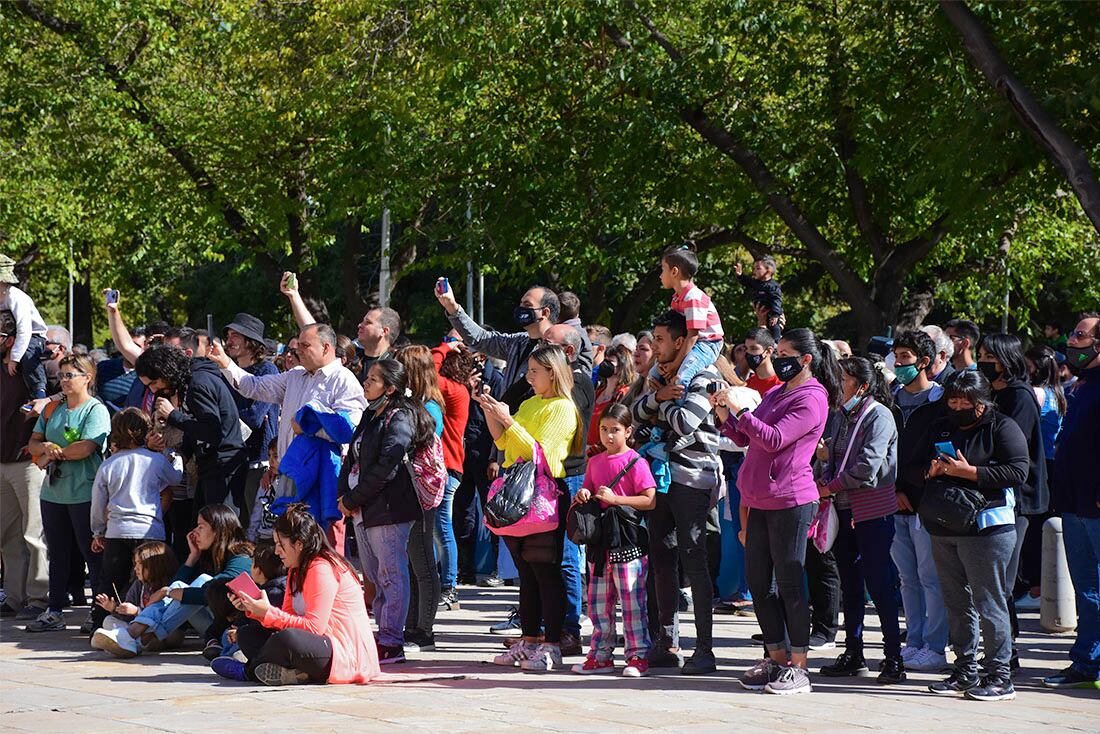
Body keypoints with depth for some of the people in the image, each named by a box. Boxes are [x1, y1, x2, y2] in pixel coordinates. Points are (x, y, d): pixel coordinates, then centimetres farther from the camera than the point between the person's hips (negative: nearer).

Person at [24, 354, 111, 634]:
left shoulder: (96, 410, -6)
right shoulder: (53, 409, 15)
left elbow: (86, 447, -18)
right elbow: (34, 442, 13)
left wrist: (52, 454, -8)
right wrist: (45, 447, -10)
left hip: (85, 493, -7)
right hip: (53, 492, 7)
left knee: (92, 552, -1)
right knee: (57, 553, 11)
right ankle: (54, 612, 17)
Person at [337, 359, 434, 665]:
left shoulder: (399, 420, -11)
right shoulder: (370, 417, 18)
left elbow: (386, 468, -18)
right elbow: (352, 458, 17)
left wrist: (353, 500, -12)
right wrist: (344, 496, 0)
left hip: (388, 511, -10)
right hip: (363, 512, 10)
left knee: (392, 576, -6)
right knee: (374, 578, 13)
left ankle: (391, 643, -5)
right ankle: (384, 636, 20)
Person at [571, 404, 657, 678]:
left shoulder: (635, 462, -7)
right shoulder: (595, 462, 13)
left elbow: (650, 500, -12)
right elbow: (588, 492, 23)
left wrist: (615, 499, -17)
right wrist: (582, 496, 0)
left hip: (628, 543, -7)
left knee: (631, 600, -4)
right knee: (598, 601, 9)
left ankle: (638, 655, 2)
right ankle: (601, 656, 16)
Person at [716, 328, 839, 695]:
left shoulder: (811, 399, -9)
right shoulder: (775, 394, 17)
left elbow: (774, 439, -19)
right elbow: (744, 438, 18)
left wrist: (739, 409, -20)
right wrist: (725, 414, 2)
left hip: (790, 501, -9)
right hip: (760, 501, 9)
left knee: (789, 582, -6)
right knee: (758, 582, 9)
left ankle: (798, 667, -1)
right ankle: (776, 658, 19)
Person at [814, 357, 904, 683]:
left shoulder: (879, 416, -10)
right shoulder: (844, 416, 14)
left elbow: (868, 465, -19)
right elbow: (830, 454, 19)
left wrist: (832, 486, -12)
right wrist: (823, 479, -1)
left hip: (872, 512, -8)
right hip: (843, 510, 8)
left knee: (879, 583, -7)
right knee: (850, 584, 12)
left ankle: (893, 657, -2)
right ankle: (853, 653, 19)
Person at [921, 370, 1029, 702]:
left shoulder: (1002, 427, -3)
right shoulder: (940, 429, 17)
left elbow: (1017, 472, -14)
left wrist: (967, 471, -17)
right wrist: (931, 471, -3)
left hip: (986, 527, -7)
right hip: (943, 529, 7)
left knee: (988, 602, -6)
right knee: (956, 603, 10)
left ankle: (1000, 677, -2)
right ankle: (965, 671, 18)